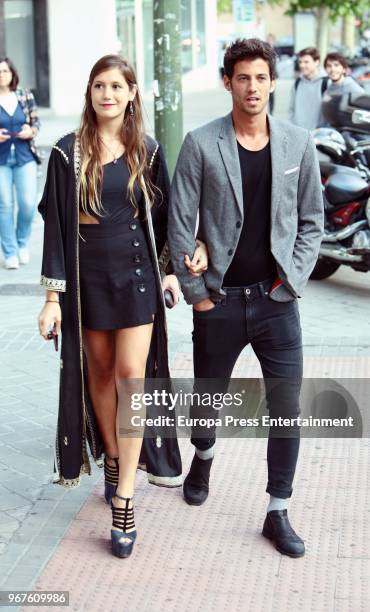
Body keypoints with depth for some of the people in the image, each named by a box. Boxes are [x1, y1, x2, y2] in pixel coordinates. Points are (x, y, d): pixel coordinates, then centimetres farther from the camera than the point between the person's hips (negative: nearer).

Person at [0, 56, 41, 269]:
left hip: (25, 157, 1)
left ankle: (22, 243, 22)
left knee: (28, 203, -4)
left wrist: (31, 131, -9)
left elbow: (36, 121, 12)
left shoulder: (26, 96, 3)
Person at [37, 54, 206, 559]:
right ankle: (113, 460, 32)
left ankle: (124, 500, -5)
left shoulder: (148, 151, 2)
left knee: (131, 377, -6)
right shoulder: (69, 152, -3)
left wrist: (169, 270, 6)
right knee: (100, 373, 11)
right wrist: (53, 296, -7)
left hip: (136, 272, 0)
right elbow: (56, 223, -4)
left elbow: (163, 215, 10)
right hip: (87, 274, 0)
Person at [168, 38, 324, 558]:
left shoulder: (298, 144, 1)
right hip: (219, 300, -1)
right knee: (207, 398, 17)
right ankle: (203, 457, 49)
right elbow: (180, 224, -4)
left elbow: (312, 220, 7)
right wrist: (196, 293, -5)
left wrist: (293, 279, -3)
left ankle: (278, 514, 15)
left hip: (277, 301, 1)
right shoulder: (201, 145, -6)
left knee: (287, 411, 0)